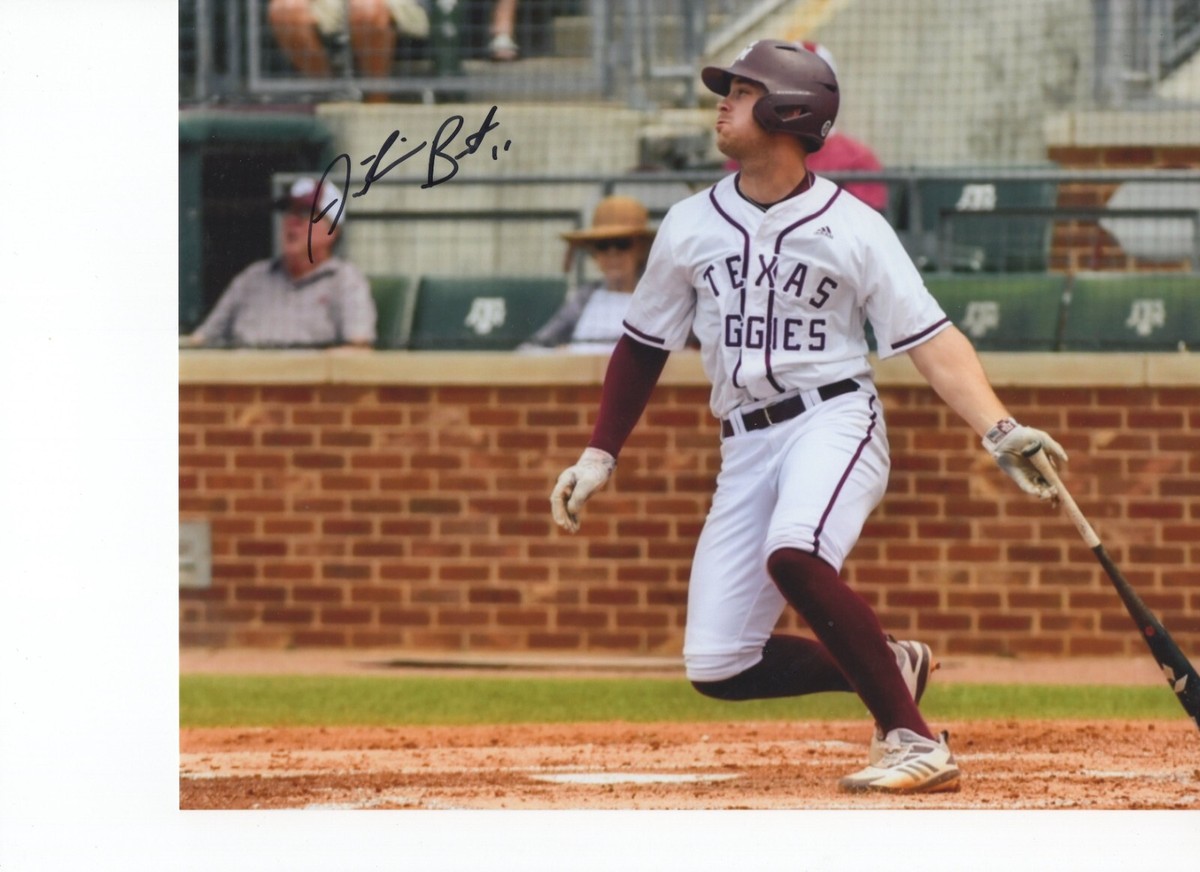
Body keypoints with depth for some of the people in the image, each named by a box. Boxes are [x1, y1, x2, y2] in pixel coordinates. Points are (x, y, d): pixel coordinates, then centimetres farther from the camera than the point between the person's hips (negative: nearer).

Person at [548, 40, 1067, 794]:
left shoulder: (853, 228, -2)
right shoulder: (691, 226, 9)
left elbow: (932, 341, -8)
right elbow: (643, 348, 19)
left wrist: (1001, 432, -21)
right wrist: (599, 457, 13)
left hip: (834, 419, -5)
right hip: (746, 445, 5)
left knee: (793, 555, -36)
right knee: (718, 667, -7)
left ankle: (914, 740, -27)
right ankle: (890, 666, 17)